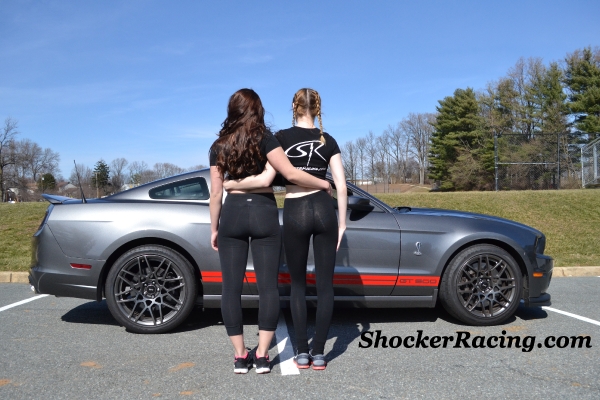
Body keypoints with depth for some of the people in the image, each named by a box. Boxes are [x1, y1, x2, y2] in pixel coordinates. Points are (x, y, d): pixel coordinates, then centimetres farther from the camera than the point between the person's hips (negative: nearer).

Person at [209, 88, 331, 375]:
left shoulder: (219, 146, 6)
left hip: (232, 214, 2)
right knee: (268, 285, 3)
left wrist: (214, 228, 13)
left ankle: (240, 356, 10)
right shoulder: (264, 139, -2)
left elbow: (216, 193, 5)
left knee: (231, 287, 7)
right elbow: (291, 174, -12)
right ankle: (262, 356, 5)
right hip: (263, 213, -2)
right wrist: (323, 184, 2)